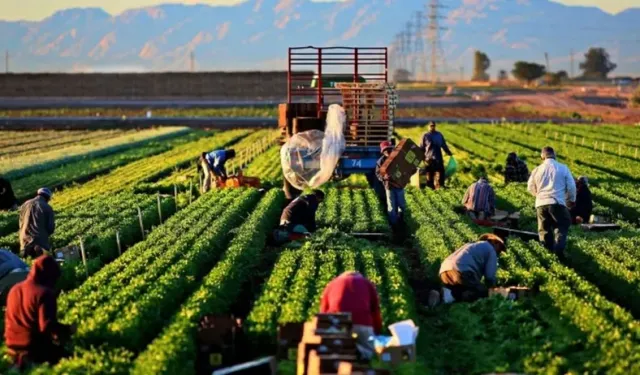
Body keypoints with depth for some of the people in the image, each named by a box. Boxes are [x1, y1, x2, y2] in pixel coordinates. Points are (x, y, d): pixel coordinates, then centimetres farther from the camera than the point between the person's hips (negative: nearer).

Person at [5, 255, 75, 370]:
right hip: (36, 349, -7)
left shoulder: (14, 290, 8)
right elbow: (48, 326, -21)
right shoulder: (45, 293, -16)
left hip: (13, 347, 8)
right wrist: (68, 329, -6)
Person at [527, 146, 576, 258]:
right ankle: (559, 249, -13)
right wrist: (571, 200, 21)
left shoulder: (537, 170, 7)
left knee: (544, 229, 14)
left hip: (540, 203, 3)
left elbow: (531, 188, 16)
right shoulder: (563, 168, 1)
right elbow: (571, 186, 3)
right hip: (557, 203, -3)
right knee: (561, 226, 6)